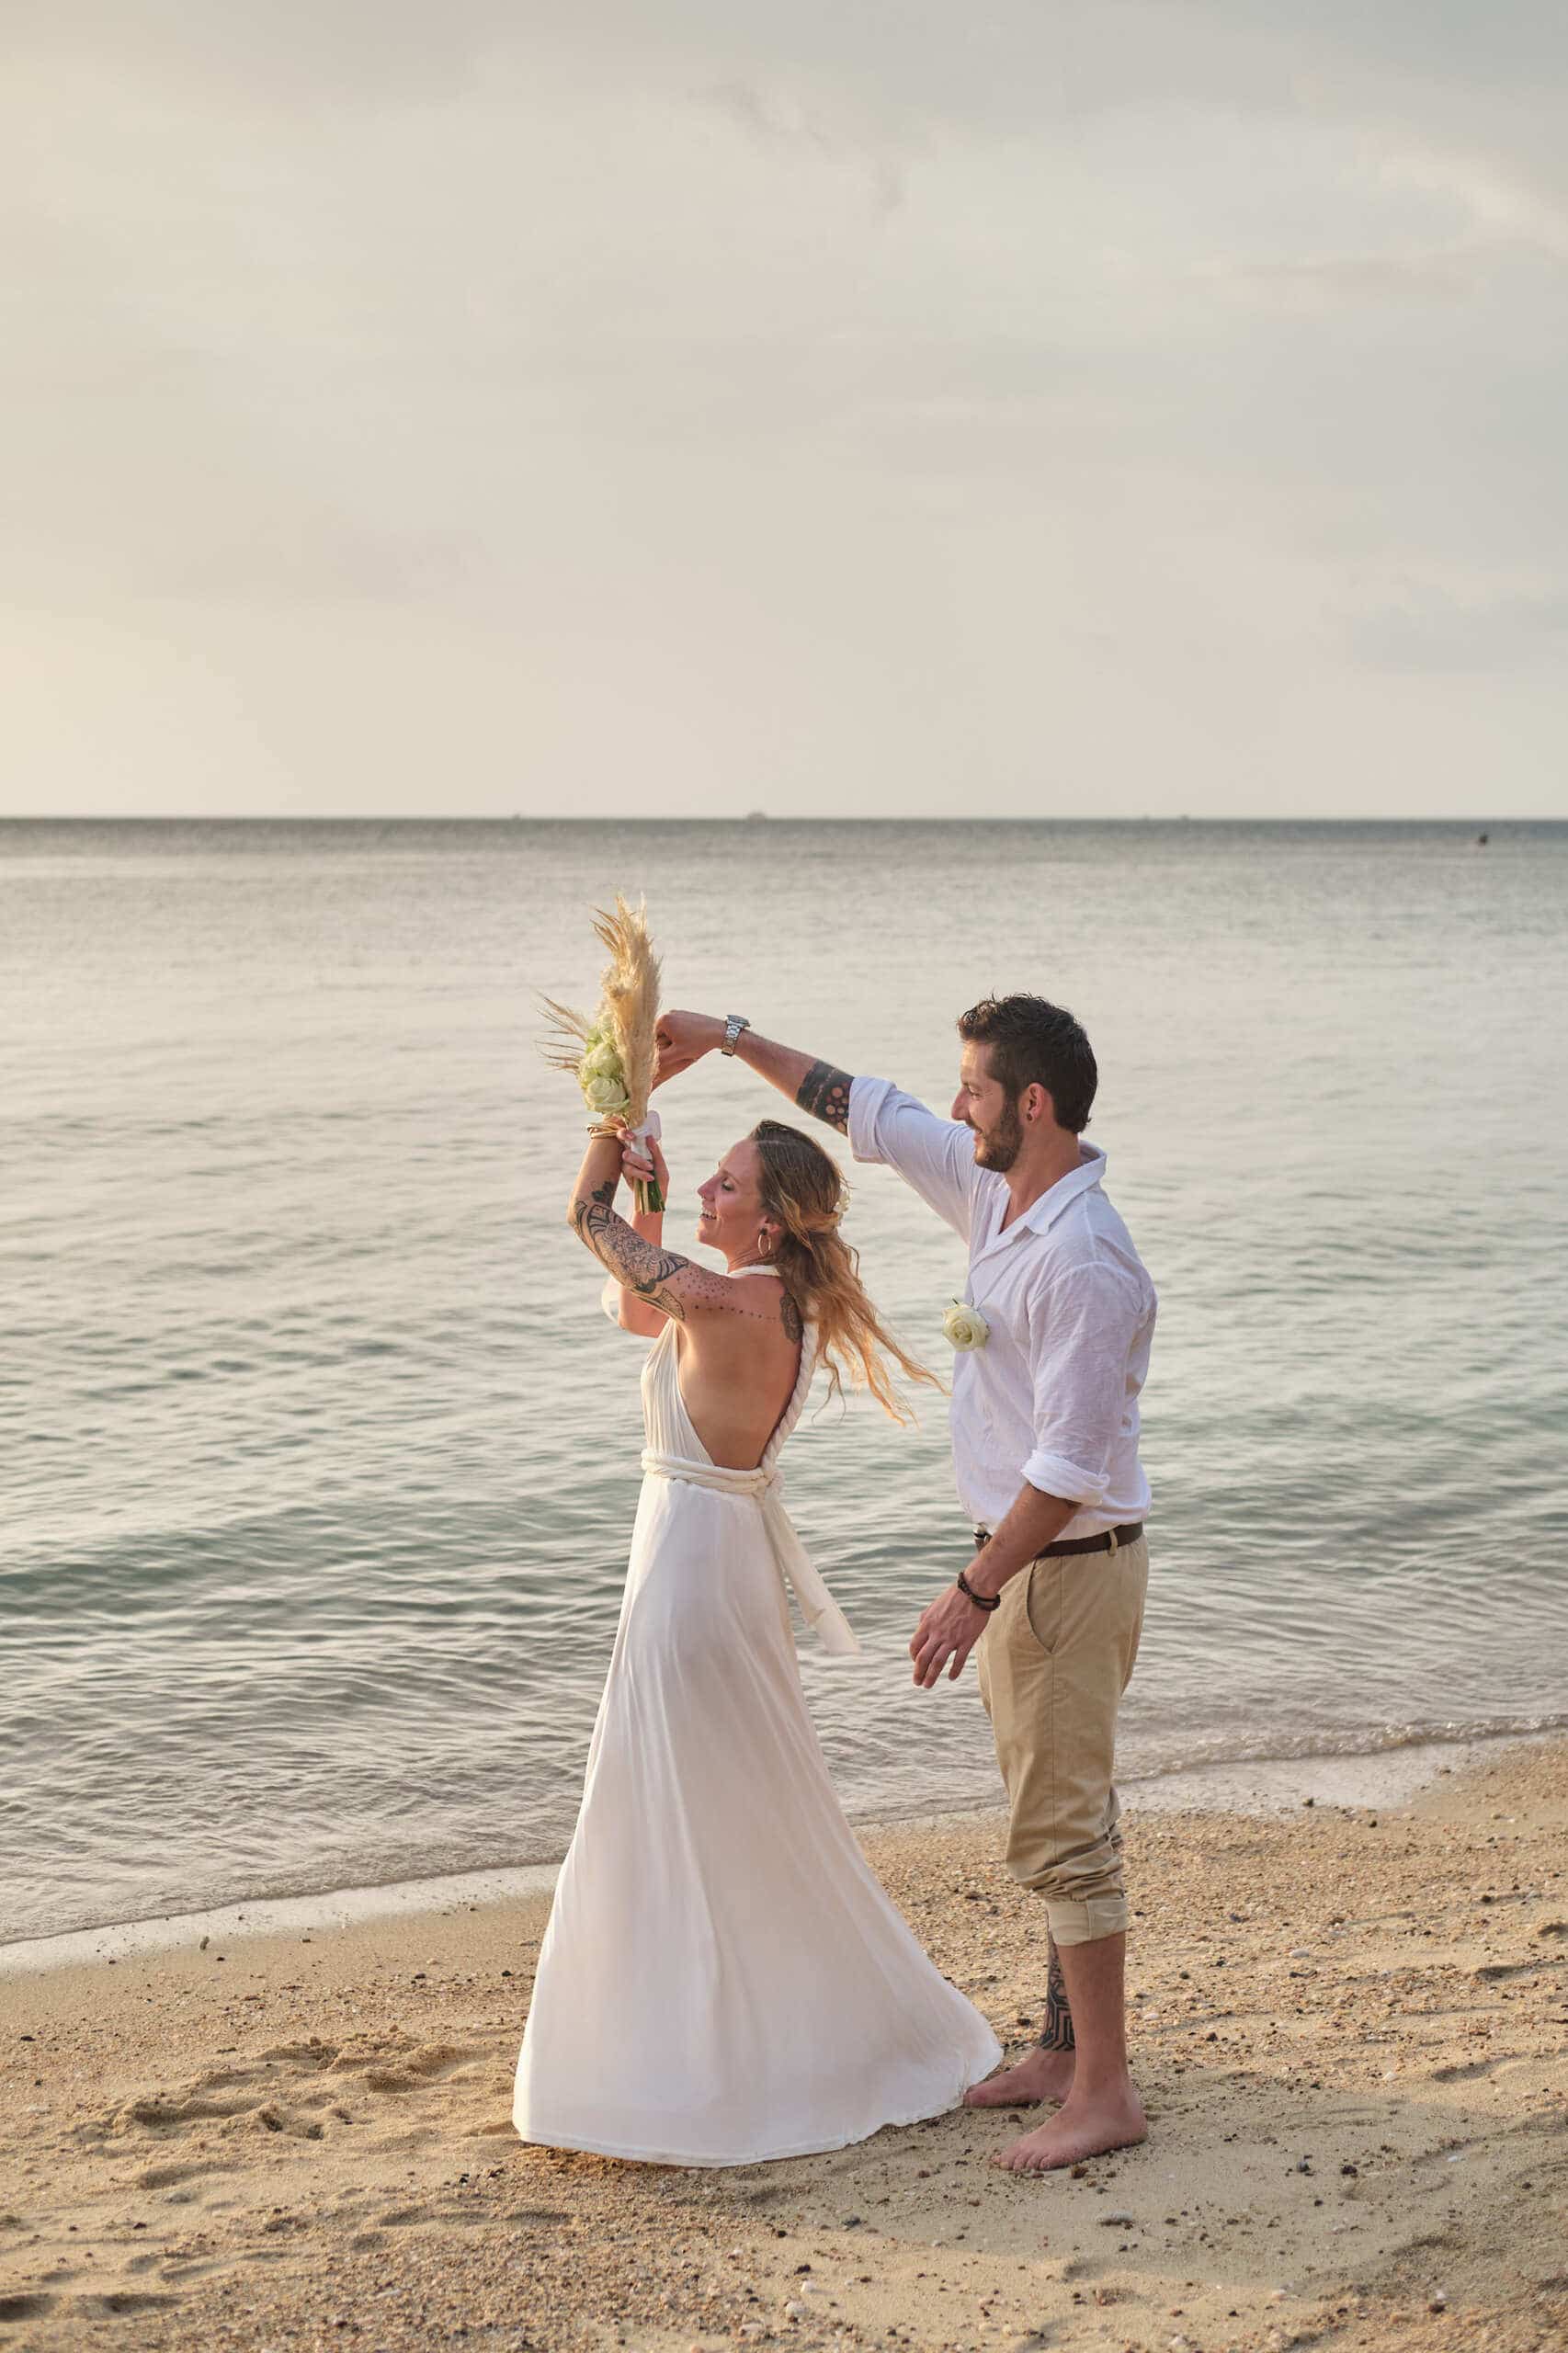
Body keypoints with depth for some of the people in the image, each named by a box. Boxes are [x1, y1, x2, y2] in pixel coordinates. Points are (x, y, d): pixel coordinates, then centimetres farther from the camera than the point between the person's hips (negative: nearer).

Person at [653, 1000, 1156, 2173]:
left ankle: (1104, 2090, 3)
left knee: (1062, 1826, -5)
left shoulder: (1085, 1261, -25)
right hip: (1026, 1557, 10)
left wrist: (974, 1592, -22)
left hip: (1071, 1566, -10)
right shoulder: (993, 1192, 4)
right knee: (1063, 1813, 16)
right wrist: (732, 1038, 19)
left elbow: (1072, 1462, -25)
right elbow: (875, 1116, 17)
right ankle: (1067, 2050, 27)